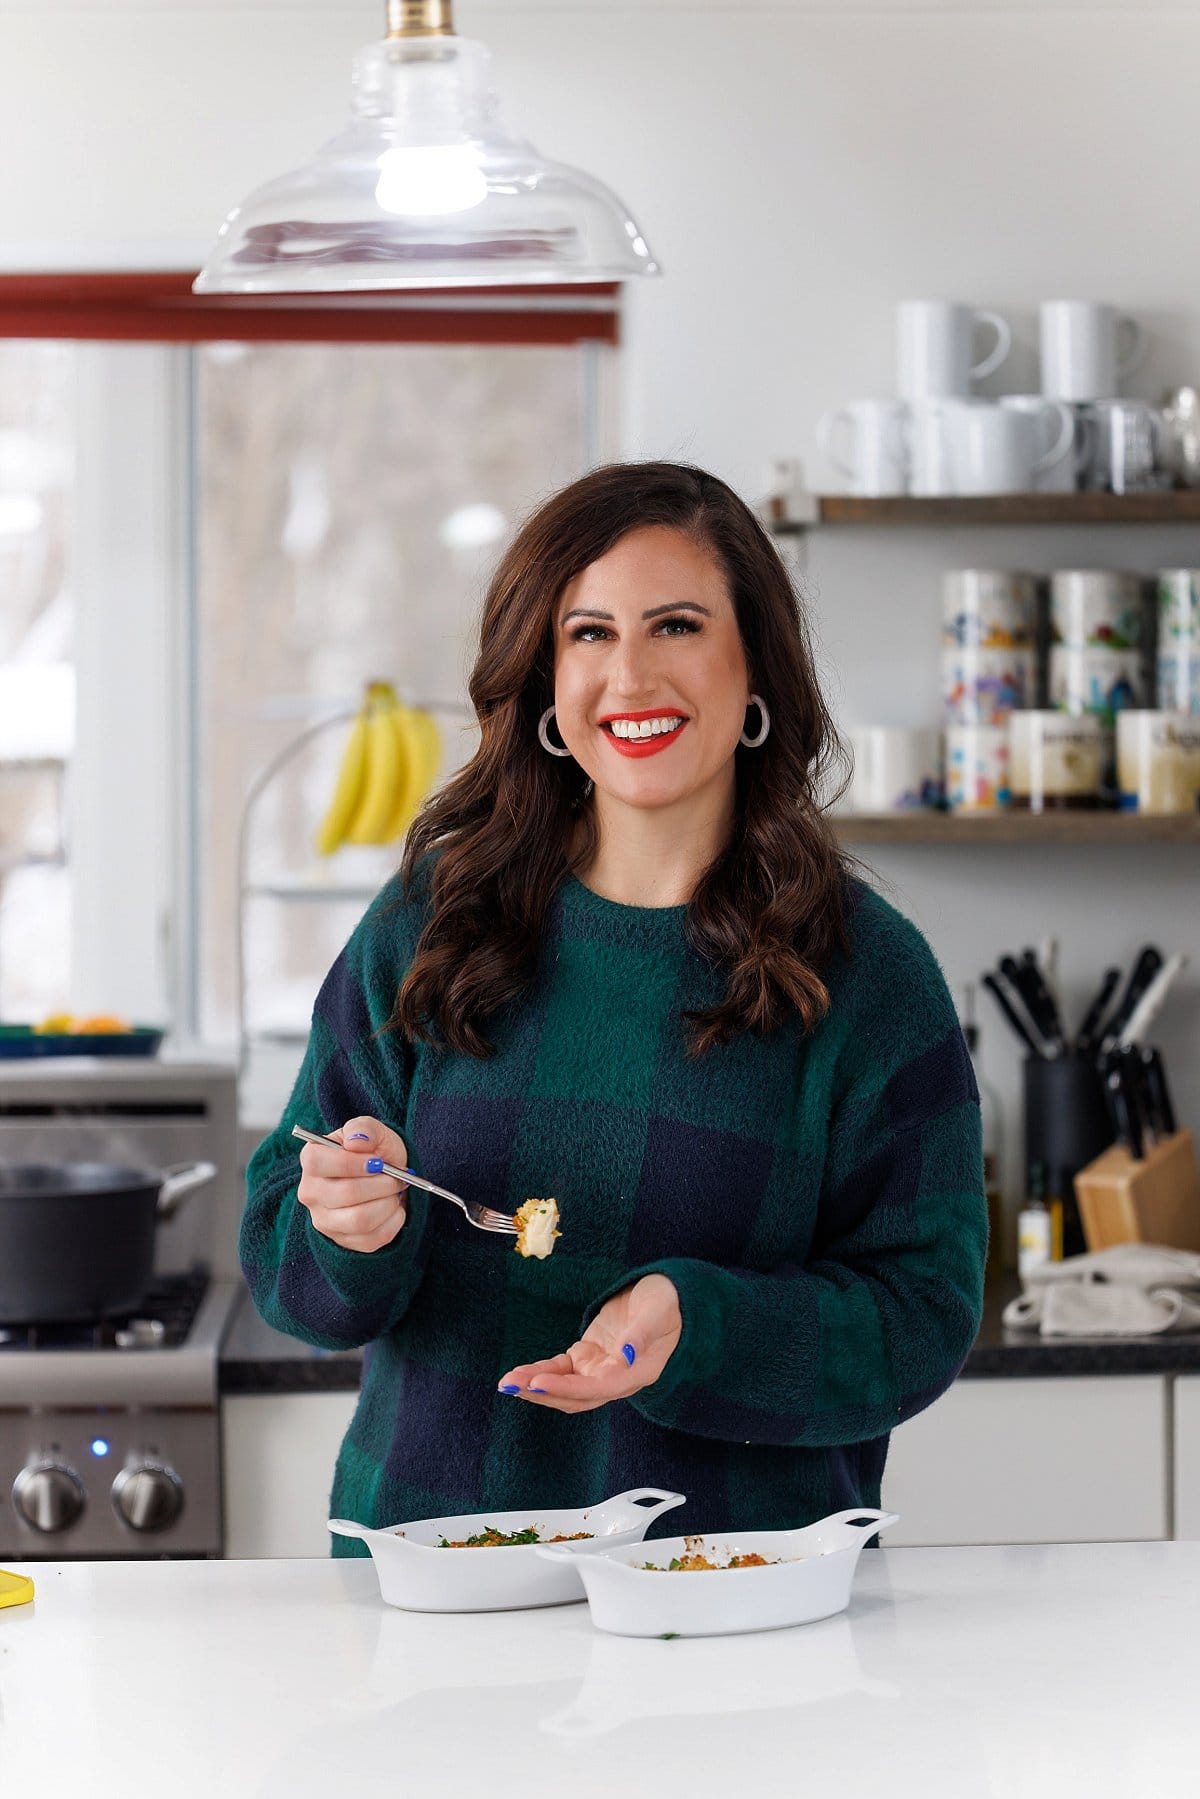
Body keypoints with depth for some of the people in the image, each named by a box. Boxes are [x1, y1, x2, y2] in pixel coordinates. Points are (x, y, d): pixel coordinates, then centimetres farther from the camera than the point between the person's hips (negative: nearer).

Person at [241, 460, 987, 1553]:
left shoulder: (866, 972, 2)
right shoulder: (428, 927, 9)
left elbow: (921, 1318, 0)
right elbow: (283, 1247, 13)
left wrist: (695, 1328, -17)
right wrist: (353, 1232, -10)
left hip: (742, 1583, -4)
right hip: (432, 1553, 4)